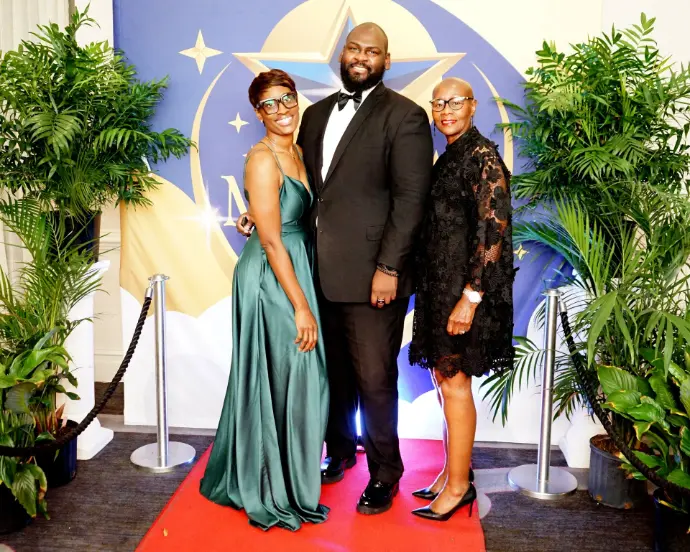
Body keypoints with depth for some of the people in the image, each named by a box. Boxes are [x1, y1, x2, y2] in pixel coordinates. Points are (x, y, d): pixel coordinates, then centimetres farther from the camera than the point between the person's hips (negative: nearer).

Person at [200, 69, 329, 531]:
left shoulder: (297, 154, 12)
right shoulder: (263, 159, -15)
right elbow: (271, 241, -19)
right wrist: (301, 306, -19)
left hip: (298, 272, 9)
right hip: (271, 279, -9)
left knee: (294, 378, 16)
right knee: (280, 380, 1)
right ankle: (275, 493, 19)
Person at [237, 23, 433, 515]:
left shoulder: (405, 116, -4)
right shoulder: (317, 113, 16)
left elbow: (411, 199, -10)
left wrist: (389, 268, -16)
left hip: (371, 274, -5)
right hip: (322, 271, 5)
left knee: (374, 378, 3)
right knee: (335, 371, 15)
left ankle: (384, 473, 22)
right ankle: (340, 450, 36)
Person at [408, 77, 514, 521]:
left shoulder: (482, 156, -12)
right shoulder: (448, 158, 15)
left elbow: (493, 230, -18)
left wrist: (470, 298, -22)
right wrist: (430, 287, 14)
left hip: (464, 288, -9)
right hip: (441, 284, 9)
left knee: (454, 381, -2)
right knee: (444, 376, 14)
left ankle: (459, 485, 11)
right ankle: (453, 471, 27)